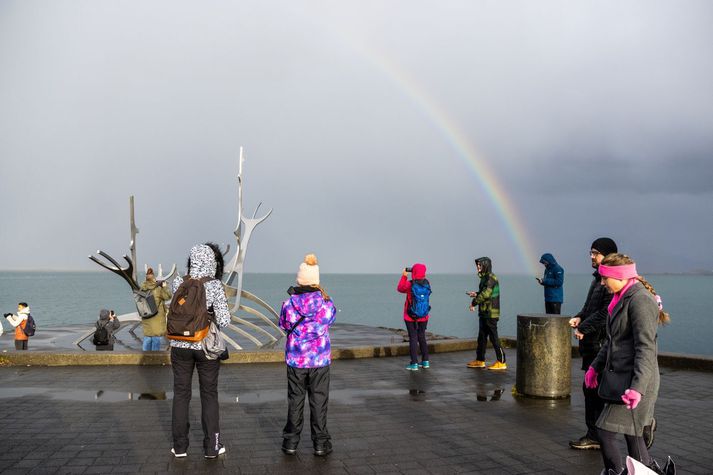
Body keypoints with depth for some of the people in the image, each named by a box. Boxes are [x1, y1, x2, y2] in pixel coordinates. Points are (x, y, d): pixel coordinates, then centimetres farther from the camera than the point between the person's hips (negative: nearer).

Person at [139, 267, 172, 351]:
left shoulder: (143, 288, -3)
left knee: (147, 335, 15)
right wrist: (164, 287, 3)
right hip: (156, 316, -5)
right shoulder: (158, 289, -18)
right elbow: (168, 296, -11)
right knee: (156, 336, 4)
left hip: (146, 317, 5)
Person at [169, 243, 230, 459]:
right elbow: (224, 321, -15)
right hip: (206, 346, -2)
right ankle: (211, 446, 16)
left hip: (180, 345, 3)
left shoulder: (178, 283, -4)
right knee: (209, 395, 10)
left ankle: (179, 446, 20)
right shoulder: (215, 286, -14)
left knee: (181, 394, 12)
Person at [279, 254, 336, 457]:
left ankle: (291, 441, 21)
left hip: (295, 359, 0)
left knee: (295, 400, 13)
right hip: (320, 360, 0)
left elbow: (283, 325, 5)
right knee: (319, 401, 10)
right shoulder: (327, 303, -12)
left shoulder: (289, 304, -11)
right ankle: (320, 443, 16)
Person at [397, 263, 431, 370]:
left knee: (413, 338, 2)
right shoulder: (427, 283, -4)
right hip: (424, 316, 4)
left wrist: (404, 276, 7)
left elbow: (400, 288, 3)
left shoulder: (409, 284, -16)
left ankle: (414, 363, 2)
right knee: (422, 337, 17)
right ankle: (425, 361, 22)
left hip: (411, 317, -4)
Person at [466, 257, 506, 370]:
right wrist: (476, 294, 6)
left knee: (493, 337, -6)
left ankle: (501, 362, 0)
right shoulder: (484, 277, 15)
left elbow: (486, 294, -23)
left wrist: (474, 302, -15)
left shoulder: (491, 278, -15)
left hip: (491, 313, -10)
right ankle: (479, 360, 23)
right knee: (481, 336, 14)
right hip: (483, 312, 10)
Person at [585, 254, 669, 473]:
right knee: (633, 436, 16)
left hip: (633, 381, -10)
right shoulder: (622, 299, 14)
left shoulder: (640, 300, -17)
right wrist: (596, 366, 26)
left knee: (605, 432, -9)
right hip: (619, 378, 10)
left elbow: (646, 348, -23)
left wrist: (637, 387, -29)